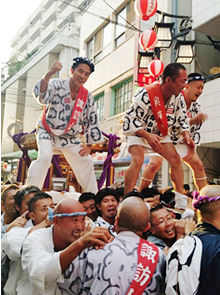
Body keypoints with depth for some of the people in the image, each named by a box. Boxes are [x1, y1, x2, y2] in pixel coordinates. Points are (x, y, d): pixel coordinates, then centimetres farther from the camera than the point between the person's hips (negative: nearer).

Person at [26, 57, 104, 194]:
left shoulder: (87, 96, -5)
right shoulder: (57, 85, -18)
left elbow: (92, 121, 2)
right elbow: (41, 96, -39)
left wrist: (89, 145, 0)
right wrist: (49, 73, -53)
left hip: (69, 138, 4)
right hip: (47, 133, -4)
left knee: (86, 161, 1)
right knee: (45, 156, -29)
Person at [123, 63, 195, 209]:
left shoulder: (178, 97, -11)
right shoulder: (146, 94, -30)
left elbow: (182, 119, 3)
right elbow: (130, 120, -29)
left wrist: (186, 136, -16)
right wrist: (148, 136, -40)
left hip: (161, 133, 6)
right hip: (139, 133, -6)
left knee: (176, 159, -6)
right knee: (137, 161, -26)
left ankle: (181, 201, 3)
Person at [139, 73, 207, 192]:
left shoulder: (196, 106, 0)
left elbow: (196, 129, 6)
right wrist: (192, 121, -40)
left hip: (180, 141, 7)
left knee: (198, 164, -1)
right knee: (155, 163, -25)